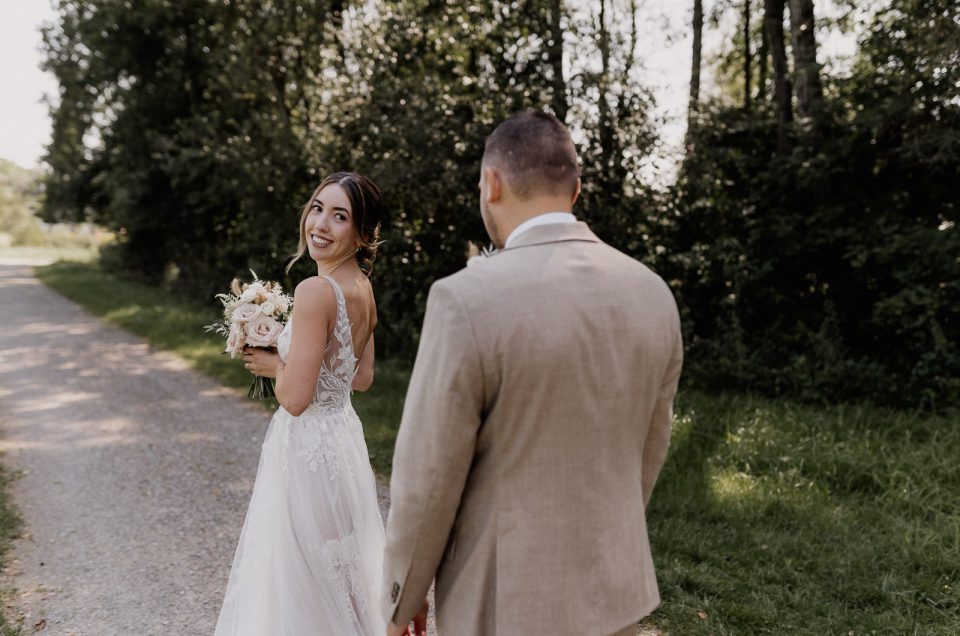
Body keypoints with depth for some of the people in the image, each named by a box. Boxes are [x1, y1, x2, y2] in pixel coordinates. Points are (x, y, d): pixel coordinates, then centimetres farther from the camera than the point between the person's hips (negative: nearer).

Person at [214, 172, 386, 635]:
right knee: (340, 578, 23)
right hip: (343, 437, 9)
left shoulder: (316, 290, -22)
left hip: (307, 449, -9)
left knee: (299, 587, 7)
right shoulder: (364, 290, 4)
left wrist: (273, 364, -5)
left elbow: (295, 398, -24)